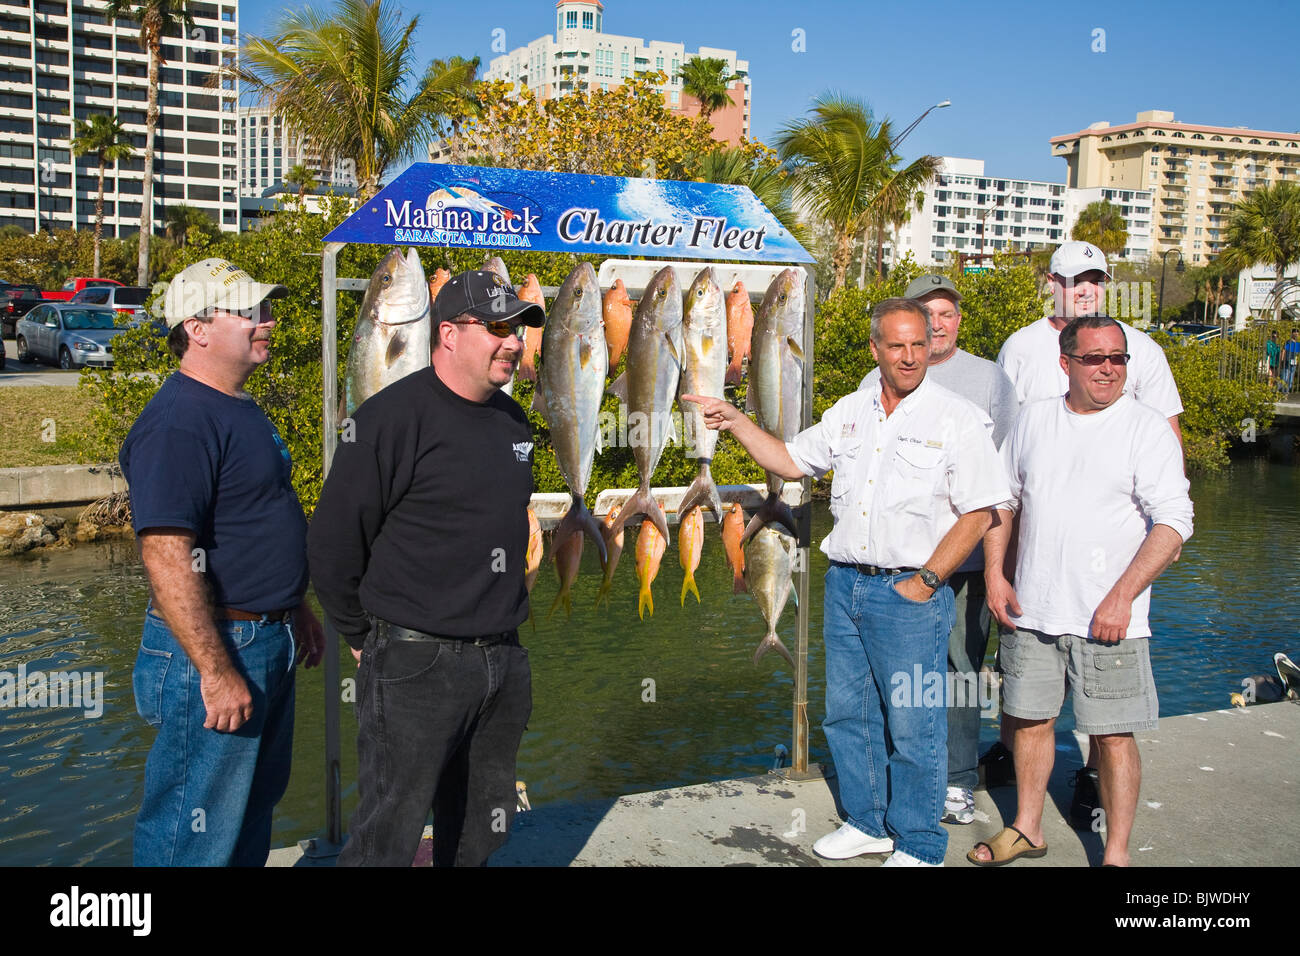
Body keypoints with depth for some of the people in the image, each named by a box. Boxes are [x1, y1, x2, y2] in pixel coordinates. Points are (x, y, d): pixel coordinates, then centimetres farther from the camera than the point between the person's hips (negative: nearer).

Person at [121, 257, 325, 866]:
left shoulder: (241, 409, 13)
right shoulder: (176, 423, -20)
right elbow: (167, 558, -26)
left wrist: (296, 610, 24)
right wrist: (216, 672, -27)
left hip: (269, 644, 10)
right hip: (214, 649, -10)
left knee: (253, 815, 22)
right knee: (197, 838, 3)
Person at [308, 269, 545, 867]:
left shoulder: (513, 420, 9)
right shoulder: (391, 419, -14)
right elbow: (331, 544, -11)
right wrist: (364, 639, -2)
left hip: (504, 660, 7)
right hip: (416, 664, -7)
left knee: (480, 837, 18)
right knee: (386, 843, 2)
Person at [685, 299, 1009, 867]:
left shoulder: (957, 419, -7)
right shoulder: (850, 412, 10)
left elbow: (977, 514, -8)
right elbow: (791, 461, 19)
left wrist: (925, 581, -12)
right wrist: (735, 421, 11)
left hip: (909, 592, -6)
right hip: (845, 584, 6)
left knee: (912, 724, 1)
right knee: (848, 712, 14)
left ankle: (919, 847, 18)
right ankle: (867, 824, 32)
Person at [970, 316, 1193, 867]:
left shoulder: (1146, 429, -5)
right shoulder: (1034, 419, 9)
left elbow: (1174, 521, -10)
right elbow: (1002, 497, 17)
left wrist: (1122, 596, -17)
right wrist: (994, 573, 7)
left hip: (1107, 618, -4)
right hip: (1031, 610, 4)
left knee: (1113, 734, 1)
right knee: (1030, 718, 14)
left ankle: (1116, 853, 16)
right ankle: (1026, 829, 31)